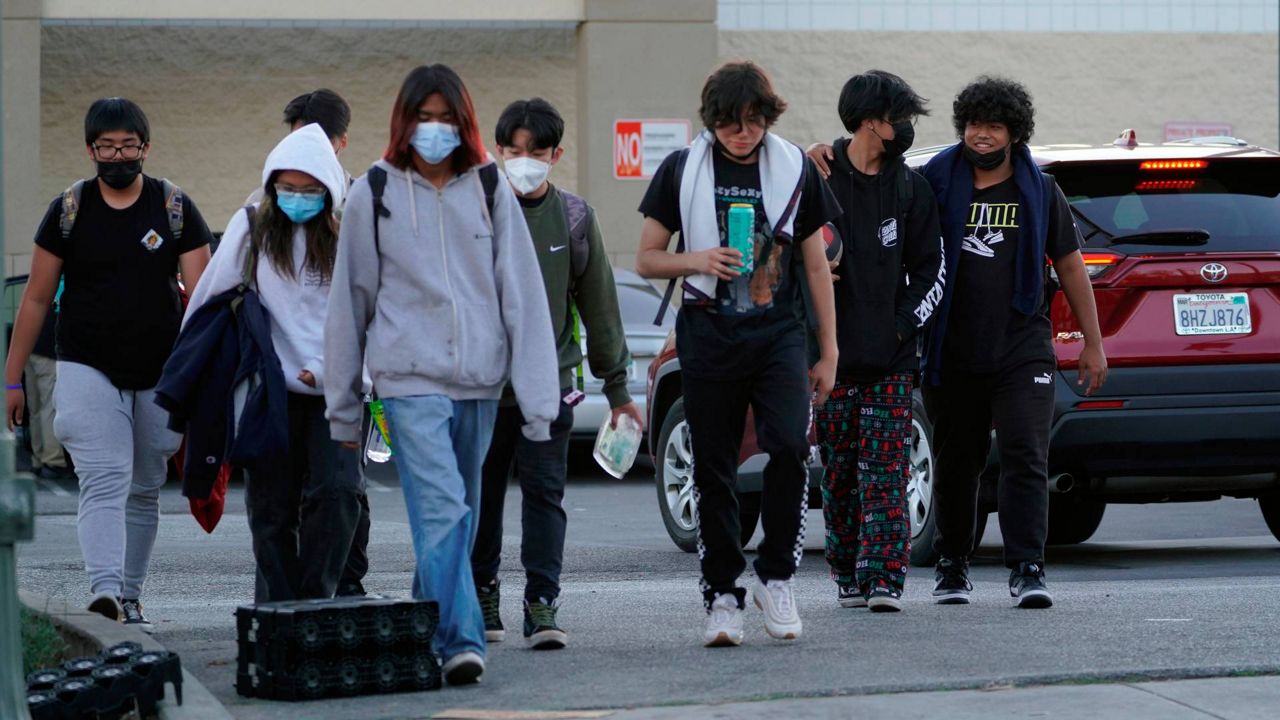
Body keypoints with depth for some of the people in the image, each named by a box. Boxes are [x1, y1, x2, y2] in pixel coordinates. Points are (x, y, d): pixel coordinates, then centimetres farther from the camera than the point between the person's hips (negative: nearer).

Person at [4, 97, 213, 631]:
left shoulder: (175, 207, 2)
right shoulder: (69, 210, 2)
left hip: (161, 375, 2)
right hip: (88, 370, -2)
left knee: (145, 490, 10)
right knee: (105, 480, -18)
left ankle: (129, 598, 22)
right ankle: (105, 591, -31)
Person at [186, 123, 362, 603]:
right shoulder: (251, 228, 3)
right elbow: (211, 296, 10)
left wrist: (327, 369, -10)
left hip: (335, 390, -1)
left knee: (336, 492, -13)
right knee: (272, 507, 4)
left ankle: (316, 600, -3)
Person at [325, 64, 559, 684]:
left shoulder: (489, 190, 8)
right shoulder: (374, 196, 5)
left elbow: (522, 292, 4)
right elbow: (349, 300, 10)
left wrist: (537, 399, -2)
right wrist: (343, 407, 11)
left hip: (479, 378, 3)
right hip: (410, 377, -3)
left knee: (461, 516, 10)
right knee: (440, 509, -17)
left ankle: (428, 626, 24)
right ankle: (460, 641, -24)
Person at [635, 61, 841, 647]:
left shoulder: (795, 170, 7)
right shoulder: (682, 170, 5)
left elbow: (816, 265, 12)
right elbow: (646, 259, 9)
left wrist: (828, 351, 9)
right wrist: (696, 260, -12)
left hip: (778, 332, 0)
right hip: (708, 334, 0)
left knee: (790, 447, -18)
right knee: (714, 469, 1)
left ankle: (775, 577, -3)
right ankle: (722, 595, 10)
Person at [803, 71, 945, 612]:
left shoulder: (911, 188, 8)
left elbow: (932, 269, 12)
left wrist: (904, 323, 0)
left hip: (892, 359, 1)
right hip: (832, 353, -1)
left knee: (886, 473, -5)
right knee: (839, 475, 5)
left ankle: (884, 579, -7)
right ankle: (848, 577, 13)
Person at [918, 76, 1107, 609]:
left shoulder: (1040, 192, 7)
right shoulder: (936, 183, 5)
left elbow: (1070, 267, 12)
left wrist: (1093, 343, 9)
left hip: (1022, 354, -1)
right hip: (953, 357, 1)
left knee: (1025, 458, -11)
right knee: (955, 464, 9)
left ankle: (1026, 569, -14)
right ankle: (951, 565, 23)